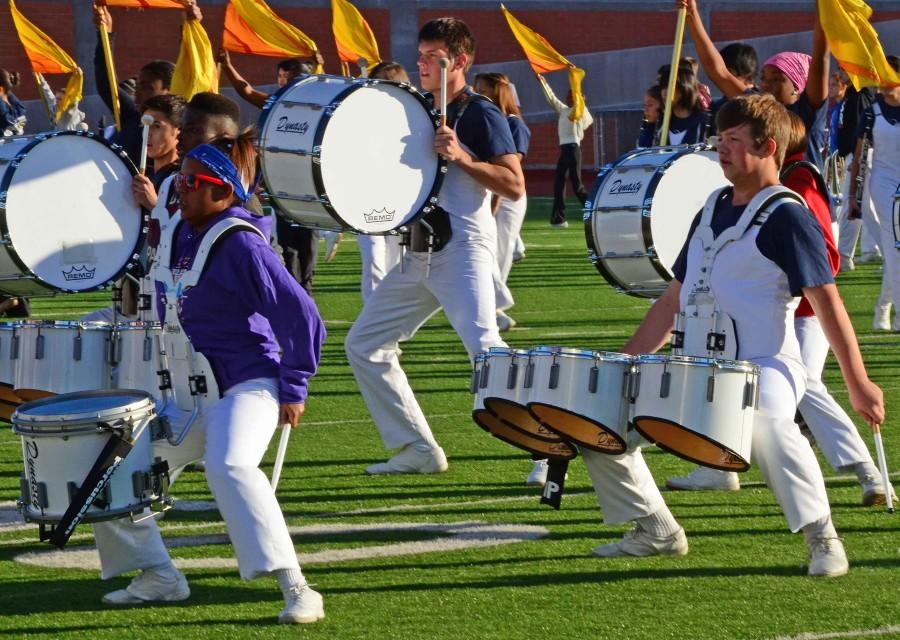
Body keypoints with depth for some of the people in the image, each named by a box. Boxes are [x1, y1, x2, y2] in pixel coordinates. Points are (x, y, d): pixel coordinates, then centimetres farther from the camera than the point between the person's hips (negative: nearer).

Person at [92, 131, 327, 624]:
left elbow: (301, 316, -18)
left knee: (229, 467, -35)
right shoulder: (178, 233, 6)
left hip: (246, 385, -9)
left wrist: (294, 389, -15)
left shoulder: (240, 244, -18)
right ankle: (158, 576, 22)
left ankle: (295, 589, -35)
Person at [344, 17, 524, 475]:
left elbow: (514, 186, -14)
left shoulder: (480, 115, -6)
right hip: (418, 252, 9)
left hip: (463, 248, -9)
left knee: (484, 346, -24)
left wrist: (460, 156, -23)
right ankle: (418, 450, 13)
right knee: (364, 343, 9)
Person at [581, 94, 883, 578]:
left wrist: (858, 385, -19)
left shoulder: (786, 216, -7)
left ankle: (821, 536, -25)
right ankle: (655, 531, 16)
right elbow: (674, 298, 22)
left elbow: (826, 301, -13)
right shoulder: (714, 209, 16)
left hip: (762, 367, -8)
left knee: (763, 424, -41)